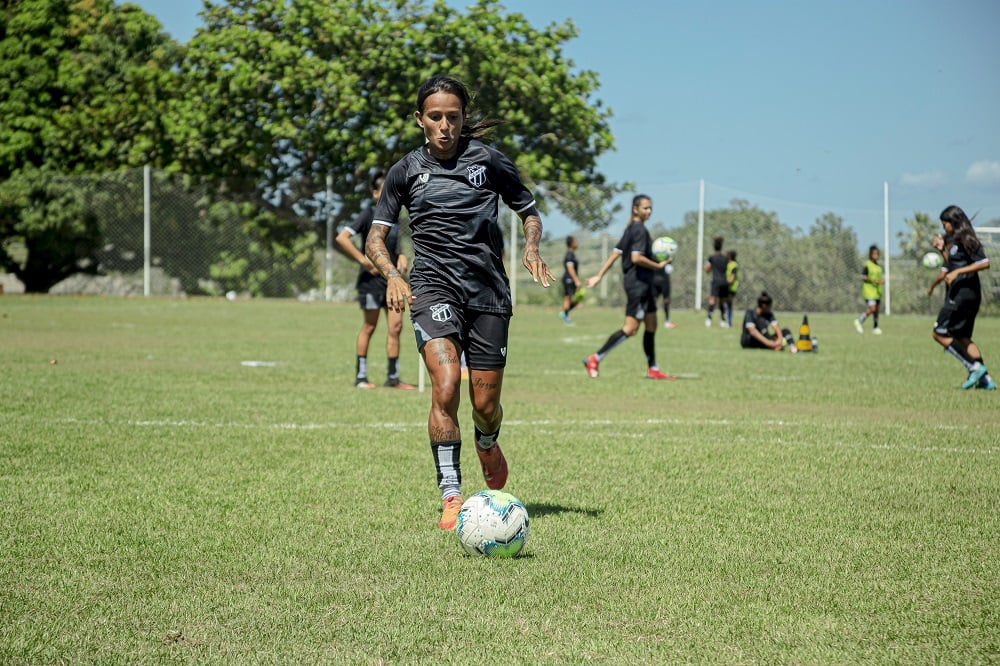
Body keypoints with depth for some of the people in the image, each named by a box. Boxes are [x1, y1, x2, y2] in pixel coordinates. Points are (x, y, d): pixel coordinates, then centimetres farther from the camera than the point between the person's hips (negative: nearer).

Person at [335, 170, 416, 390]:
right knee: (369, 327, 0)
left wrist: (402, 257, 8)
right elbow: (342, 238, -17)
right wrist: (364, 260, -18)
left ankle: (393, 377, 8)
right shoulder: (369, 214, -8)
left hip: (392, 278, 6)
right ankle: (361, 376, 9)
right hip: (372, 278, -6)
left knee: (396, 326, 2)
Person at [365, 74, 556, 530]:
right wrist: (393, 275, -11)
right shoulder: (406, 171, 7)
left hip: (488, 290, 1)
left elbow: (530, 213, 16)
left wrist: (531, 248, -5)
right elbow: (375, 239, 9)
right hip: (433, 286, -1)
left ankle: (487, 447, 41)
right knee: (445, 385, -23)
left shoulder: (488, 161, 5)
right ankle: (451, 499, -20)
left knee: (485, 404, 3)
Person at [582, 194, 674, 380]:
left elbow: (615, 253, 13)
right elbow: (636, 258, -24)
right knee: (630, 328, -12)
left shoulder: (631, 229, 15)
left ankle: (653, 369, 18)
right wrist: (658, 266, -13)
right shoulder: (640, 230, -13)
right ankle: (595, 359, -12)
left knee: (651, 325, 13)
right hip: (638, 283, -10)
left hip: (643, 284, 10)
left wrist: (599, 276, 12)